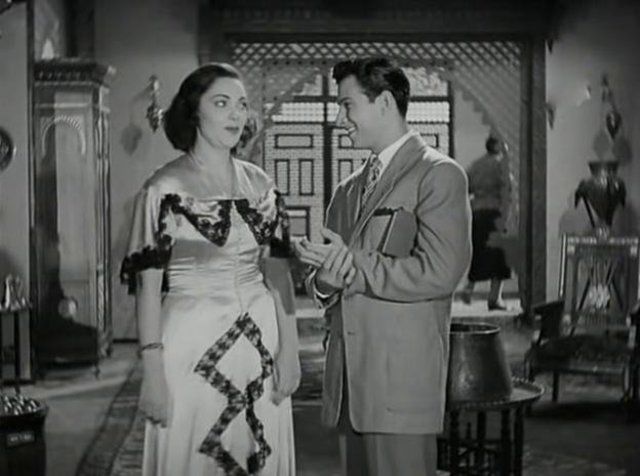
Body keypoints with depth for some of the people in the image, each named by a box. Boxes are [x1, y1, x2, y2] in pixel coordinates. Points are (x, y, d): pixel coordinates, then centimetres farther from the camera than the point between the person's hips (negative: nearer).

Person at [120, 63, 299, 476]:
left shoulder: (259, 185, 6)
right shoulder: (165, 189, -7)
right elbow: (147, 285, -8)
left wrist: (289, 350, 1)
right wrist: (153, 374, -13)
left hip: (260, 344, 4)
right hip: (193, 345, -4)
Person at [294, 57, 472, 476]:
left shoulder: (439, 174, -4)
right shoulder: (348, 191, 19)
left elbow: (439, 273, -15)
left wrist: (351, 265, -12)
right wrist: (326, 281, -2)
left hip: (402, 379, -7)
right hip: (348, 381, 7)